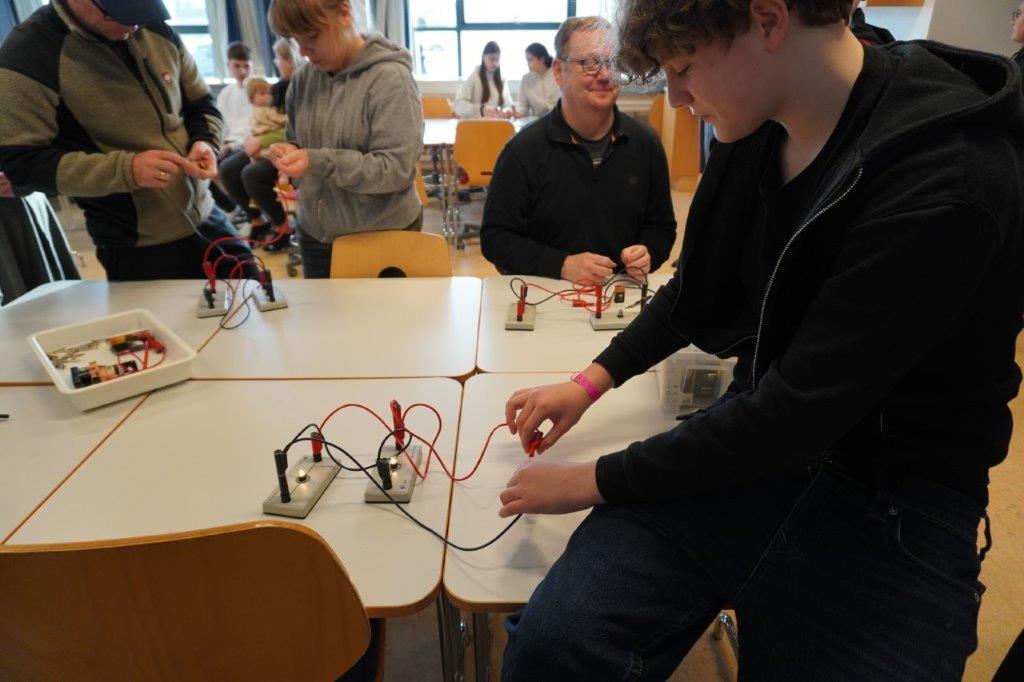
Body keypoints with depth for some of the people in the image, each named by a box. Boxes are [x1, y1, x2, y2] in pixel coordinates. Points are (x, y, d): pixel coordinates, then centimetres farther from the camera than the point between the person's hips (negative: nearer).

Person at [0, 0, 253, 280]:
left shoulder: (158, 31, 3)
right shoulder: (28, 51, -14)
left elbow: (201, 105, 14)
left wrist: (205, 142, -9)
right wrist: (126, 169, -29)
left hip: (207, 219, 6)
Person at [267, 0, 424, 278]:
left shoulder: (391, 78, -15)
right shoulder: (304, 78, 3)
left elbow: (395, 169, -21)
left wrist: (319, 163, -28)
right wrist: (289, 152, -8)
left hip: (384, 236, -5)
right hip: (315, 235, 6)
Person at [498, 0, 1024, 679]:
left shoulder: (950, 181, -22)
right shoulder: (758, 129, 0)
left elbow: (797, 410, -24)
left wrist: (597, 480, -16)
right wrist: (591, 382, 8)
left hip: (892, 499, -4)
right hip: (758, 437, 4)